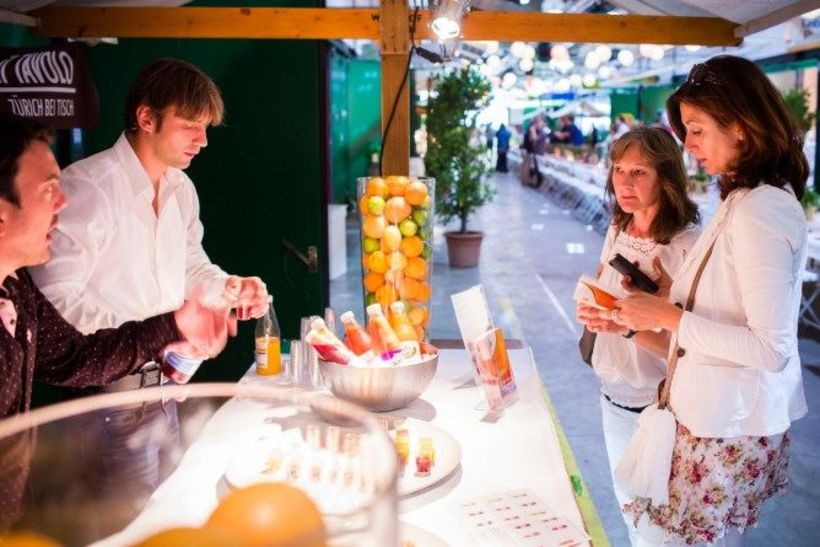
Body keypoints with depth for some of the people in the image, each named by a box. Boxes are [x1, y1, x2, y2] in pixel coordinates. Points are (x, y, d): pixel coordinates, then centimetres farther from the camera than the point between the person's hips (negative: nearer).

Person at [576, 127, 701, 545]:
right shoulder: (617, 231, 1)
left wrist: (629, 324, -33)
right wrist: (592, 311, -5)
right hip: (614, 397, 6)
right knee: (627, 503, 22)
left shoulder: (687, 246, -21)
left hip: (657, 406, -6)